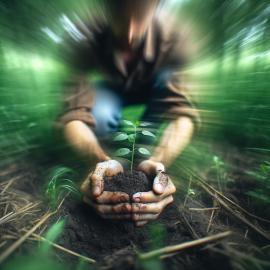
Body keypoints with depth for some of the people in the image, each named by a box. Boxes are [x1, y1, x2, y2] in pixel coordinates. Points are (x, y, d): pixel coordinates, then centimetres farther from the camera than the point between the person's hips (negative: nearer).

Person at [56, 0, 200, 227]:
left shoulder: (170, 42, -30)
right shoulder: (84, 38, -30)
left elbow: (182, 111, -38)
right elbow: (74, 114, -38)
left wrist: (158, 163, -56)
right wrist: (102, 161, -57)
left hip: (151, 92, 1)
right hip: (111, 91, 0)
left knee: (169, 78, -30)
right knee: (98, 114, -33)